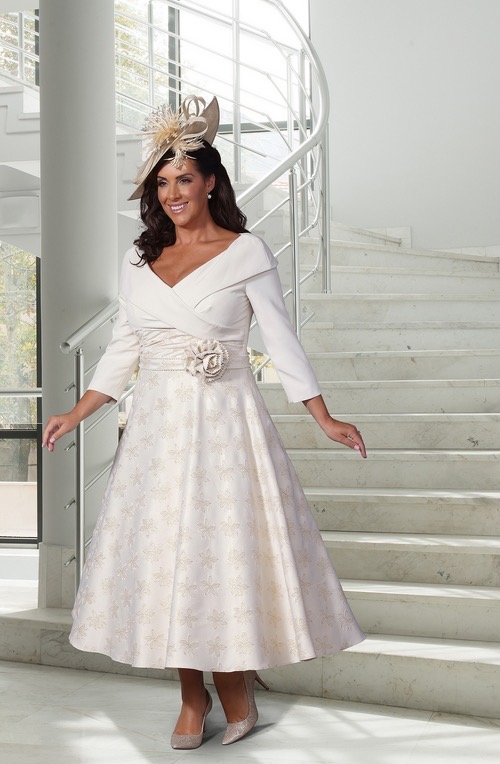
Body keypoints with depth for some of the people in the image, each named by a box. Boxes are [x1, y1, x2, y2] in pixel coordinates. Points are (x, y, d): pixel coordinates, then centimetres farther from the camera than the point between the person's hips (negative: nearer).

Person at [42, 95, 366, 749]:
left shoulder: (246, 253, -4)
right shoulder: (139, 261, 9)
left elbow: (281, 340, -5)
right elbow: (123, 348, 15)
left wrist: (325, 419, -10)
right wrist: (77, 414, 13)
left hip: (225, 420, -4)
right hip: (158, 424, 4)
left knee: (226, 545, -2)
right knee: (163, 549, 4)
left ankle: (236, 684, 17)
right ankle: (192, 695, 17)